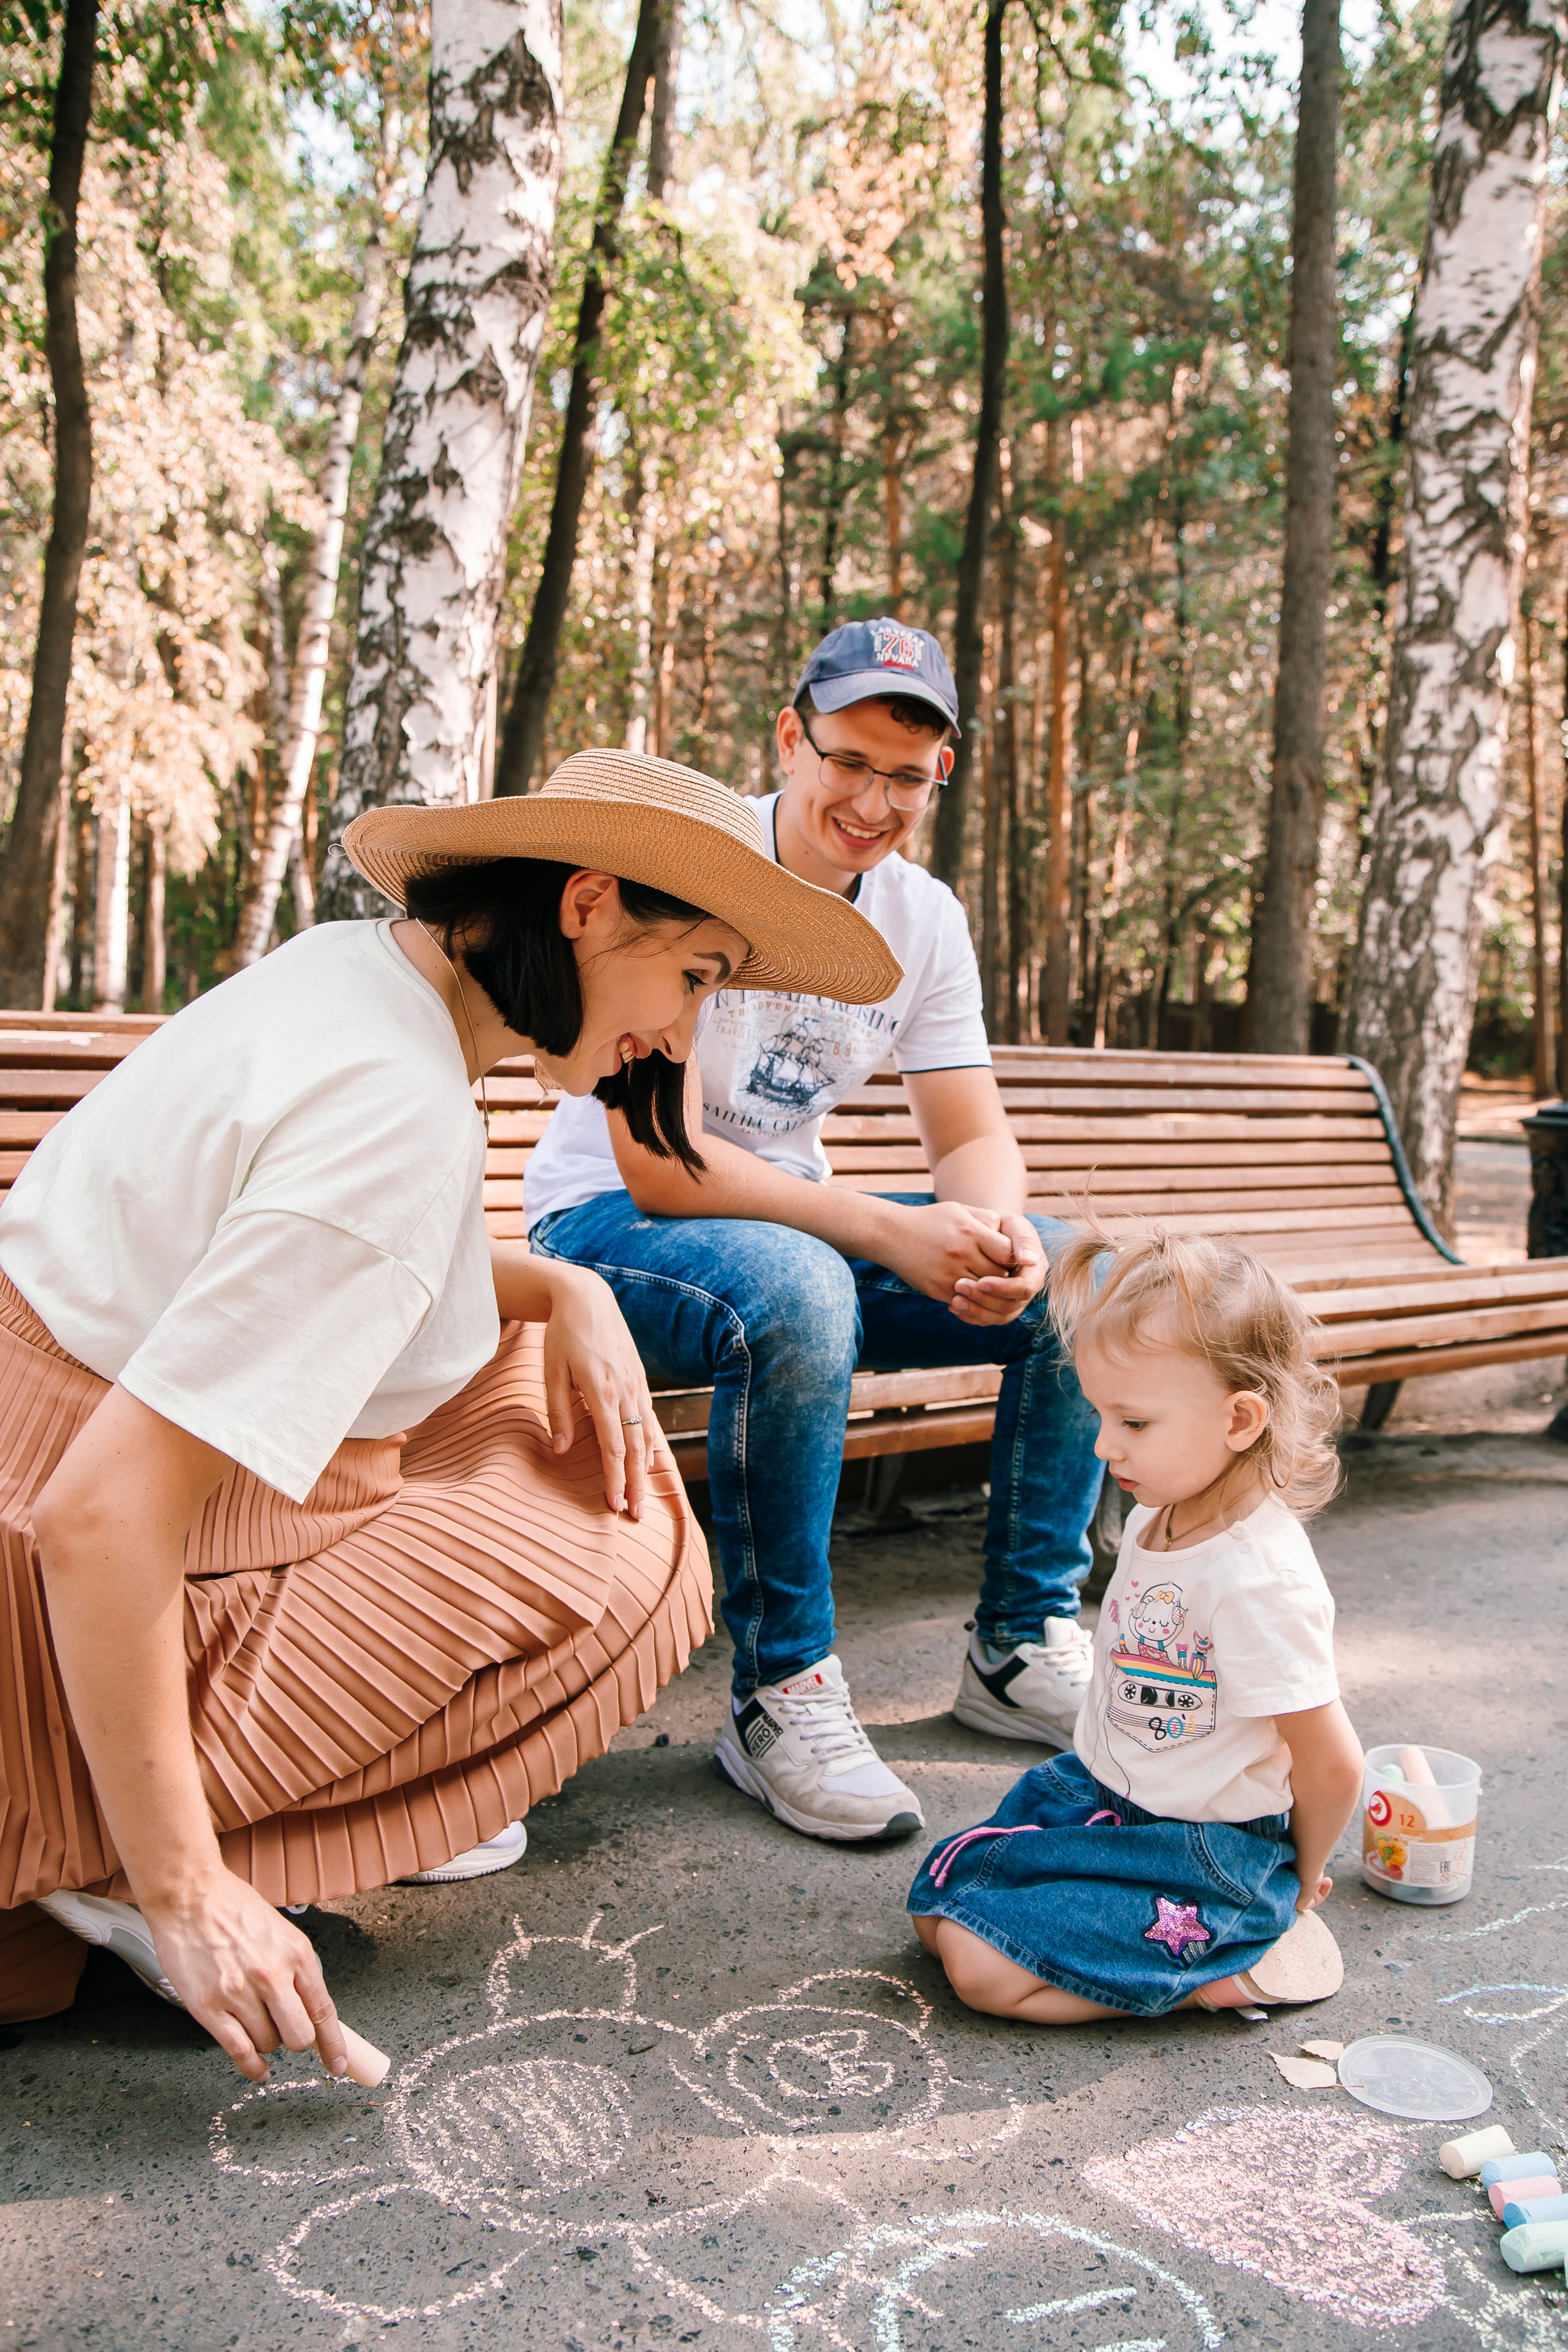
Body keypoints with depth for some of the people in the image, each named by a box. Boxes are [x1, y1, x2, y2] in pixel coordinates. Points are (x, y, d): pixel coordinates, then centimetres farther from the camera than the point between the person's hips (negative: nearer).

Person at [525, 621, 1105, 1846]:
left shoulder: (925, 916, 0)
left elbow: (976, 1137, 1)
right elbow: (658, 1162, -27)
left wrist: (998, 1231, -24)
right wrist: (890, 1233, -34)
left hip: (795, 1223, 7)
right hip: (609, 1220, -6)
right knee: (796, 1291, -40)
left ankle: (1023, 1643, 3)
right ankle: (780, 1697, -23)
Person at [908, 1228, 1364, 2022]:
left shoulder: (1260, 1578, -28)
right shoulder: (1157, 1517, 0)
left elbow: (1332, 1765, -21)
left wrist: (1296, 1882, -4)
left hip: (1205, 1852, -9)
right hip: (1100, 1794, 9)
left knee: (984, 1966, -18)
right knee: (937, 1910, 8)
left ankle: (1242, 1966, -4)